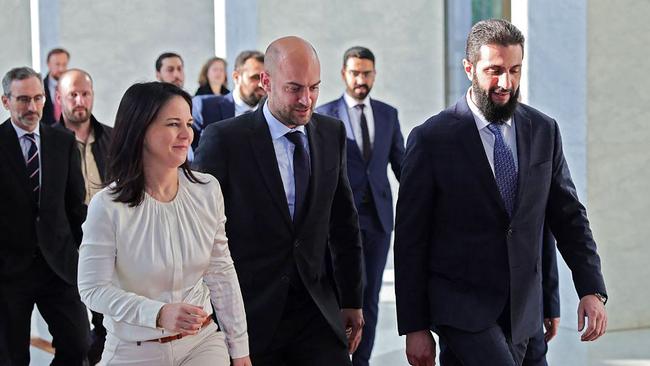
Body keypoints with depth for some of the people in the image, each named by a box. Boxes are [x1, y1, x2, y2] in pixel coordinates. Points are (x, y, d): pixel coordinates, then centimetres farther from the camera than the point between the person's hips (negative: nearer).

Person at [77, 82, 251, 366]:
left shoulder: (207, 190, -4)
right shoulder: (108, 206, -15)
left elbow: (221, 273, 3)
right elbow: (93, 289, -13)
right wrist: (159, 315, -28)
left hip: (203, 342, 3)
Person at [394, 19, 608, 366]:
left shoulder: (544, 131, 5)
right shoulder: (431, 138, -8)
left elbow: (569, 216, 10)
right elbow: (409, 239, -6)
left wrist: (592, 289, -3)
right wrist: (413, 327, -7)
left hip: (521, 308, 4)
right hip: (461, 307, -4)